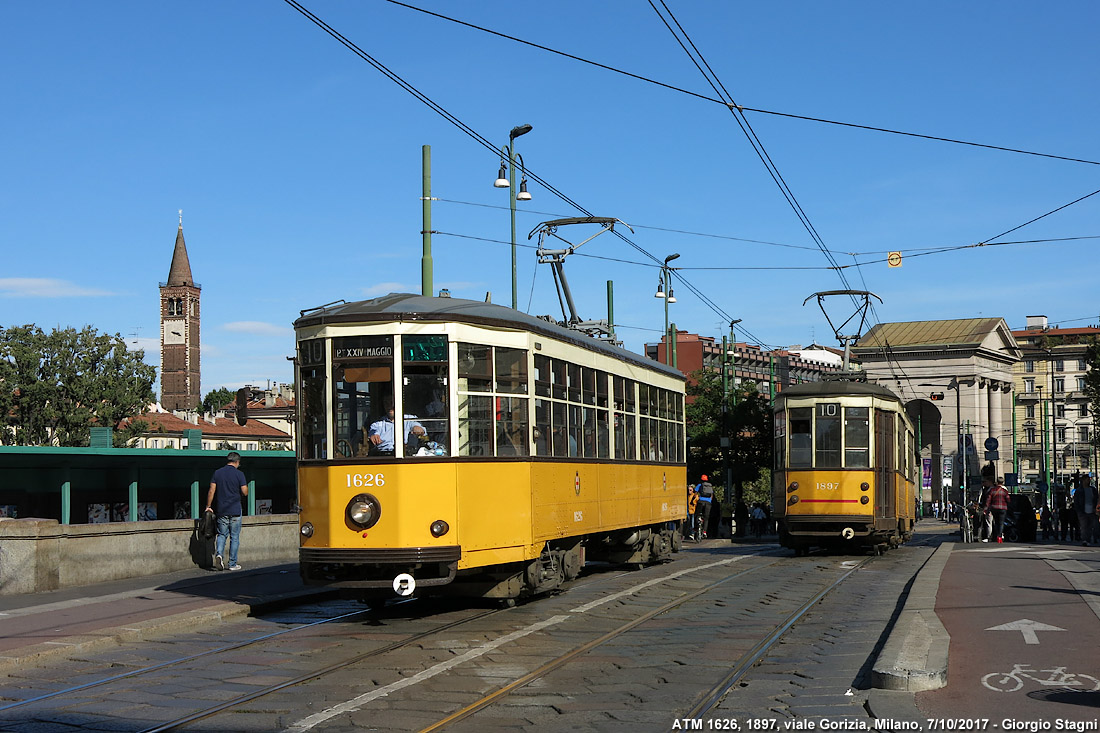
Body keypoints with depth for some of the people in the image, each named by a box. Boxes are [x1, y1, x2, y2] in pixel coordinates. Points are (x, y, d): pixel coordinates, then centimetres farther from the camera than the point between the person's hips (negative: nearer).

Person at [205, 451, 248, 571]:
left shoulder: (217, 473, 4)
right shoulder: (239, 474, -5)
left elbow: (211, 491, 0)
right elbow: (245, 492, -8)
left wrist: (208, 506, 7)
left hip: (221, 511, 3)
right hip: (235, 511, -3)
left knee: (222, 534, 13)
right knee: (234, 537, 5)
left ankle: (219, 554, -12)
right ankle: (232, 564, 7)